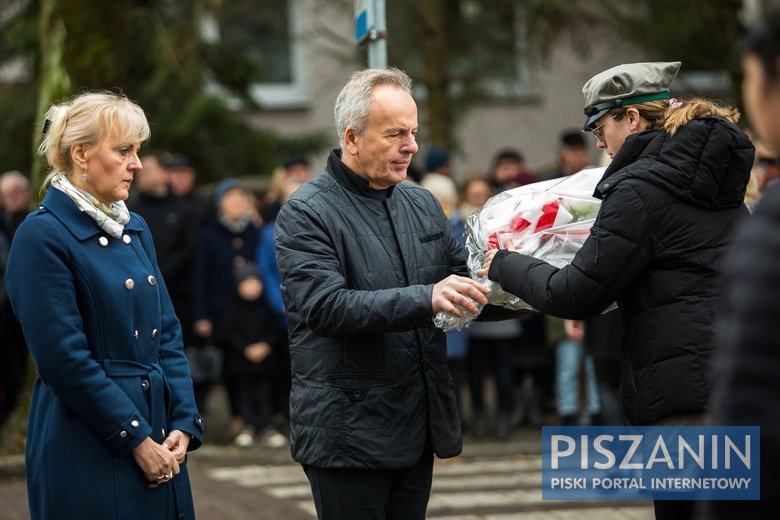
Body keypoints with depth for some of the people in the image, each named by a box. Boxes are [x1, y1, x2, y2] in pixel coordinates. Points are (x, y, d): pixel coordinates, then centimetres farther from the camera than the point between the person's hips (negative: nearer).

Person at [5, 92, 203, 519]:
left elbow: (168, 335, 13)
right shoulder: (43, 236, -10)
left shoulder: (134, 229, 13)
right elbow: (64, 359, -14)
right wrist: (136, 439, -14)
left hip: (158, 443, 7)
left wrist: (184, 424, 0)